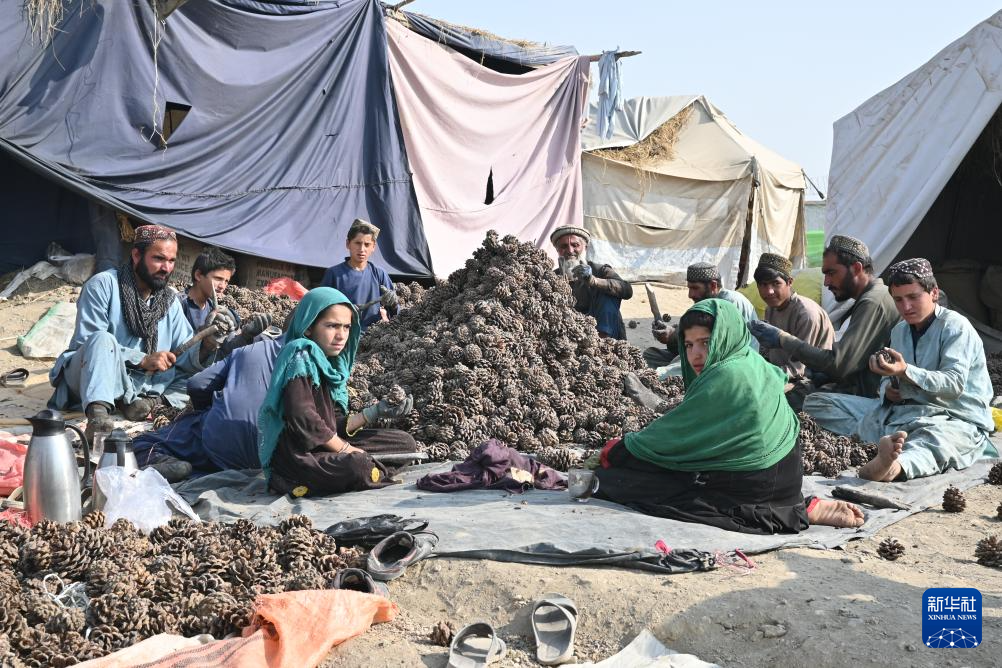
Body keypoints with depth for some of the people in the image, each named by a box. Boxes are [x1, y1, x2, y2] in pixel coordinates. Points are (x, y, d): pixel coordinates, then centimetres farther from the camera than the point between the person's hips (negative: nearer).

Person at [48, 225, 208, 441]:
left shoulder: (170, 301, 8)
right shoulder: (103, 285, -8)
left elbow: (184, 356, 2)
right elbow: (86, 341, -18)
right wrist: (143, 360, -25)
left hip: (140, 384, 5)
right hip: (88, 376, -5)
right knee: (103, 339, -34)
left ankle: (154, 401, -26)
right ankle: (98, 414, -49)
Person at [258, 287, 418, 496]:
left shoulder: (332, 365, 14)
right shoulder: (301, 356, -13)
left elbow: (334, 426, 11)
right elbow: (303, 419, -23)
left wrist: (375, 412, 4)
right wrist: (346, 449, -14)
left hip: (326, 448, 9)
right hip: (295, 455, -9)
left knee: (405, 443, 10)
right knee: (359, 467, -35)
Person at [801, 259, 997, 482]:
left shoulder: (955, 326, -7)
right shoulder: (899, 330, 16)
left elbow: (954, 384, -20)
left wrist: (905, 371, -35)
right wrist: (888, 390, -4)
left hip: (954, 418, -7)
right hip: (901, 410, 7)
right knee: (819, 404, -6)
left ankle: (894, 467, -78)